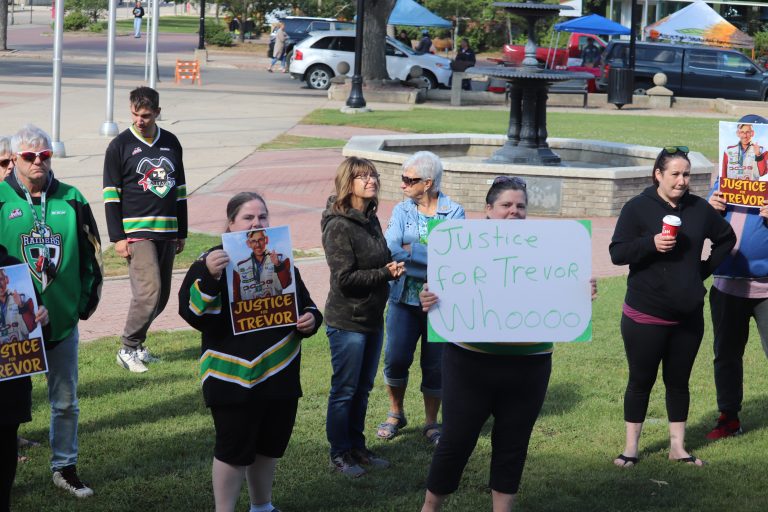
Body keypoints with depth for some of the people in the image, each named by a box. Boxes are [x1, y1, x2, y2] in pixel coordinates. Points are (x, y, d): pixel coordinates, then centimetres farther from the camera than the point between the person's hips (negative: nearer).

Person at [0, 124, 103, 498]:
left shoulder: (70, 200, 2)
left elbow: (91, 252, 10)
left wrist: (88, 299, 7)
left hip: (63, 319, 3)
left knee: (66, 402, 12)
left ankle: (65, 468, 25)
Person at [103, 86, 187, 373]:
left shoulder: (171, 143, 12)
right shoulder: (120, 146, -2)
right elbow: (111, 194, -3)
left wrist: (181, 233, 16)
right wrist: (117, 237, -9)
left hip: (167, 232, 5)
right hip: (136, 231, -5)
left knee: (162, 295, 6)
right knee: (148, 289, -16)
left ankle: (136, 341, 22)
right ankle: (128, 349, -3)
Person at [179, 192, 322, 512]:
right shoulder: (211, 262, -5)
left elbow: (306, 305, 20)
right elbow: (192, 313, -17)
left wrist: (310, 319, -3)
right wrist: (209, 276, -33)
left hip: (280, 375, 6)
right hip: (232, 377, -5)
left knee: (270, 444, 16)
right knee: (234, 449, -2)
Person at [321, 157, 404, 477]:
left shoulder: (371, 220, 8)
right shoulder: (339, 226, -18)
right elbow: (345, 278, -21)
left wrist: (393, 268, 0)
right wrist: (385, 273, -18)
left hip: (373, 318, 8)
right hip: (347, 321, -8)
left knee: (363, 388, 16)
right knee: (344, 390, 2)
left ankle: (356, 447, 27)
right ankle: (339, 454, 13)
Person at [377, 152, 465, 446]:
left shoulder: (454, 212, -3)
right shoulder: (402, 211, 4)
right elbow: (389, 250, -12)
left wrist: (407, 250, -17)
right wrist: (430, 257, -23)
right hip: (405, 298, 2)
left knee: (435, 365, 5)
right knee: (395, 359, 0)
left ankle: (431, 423, 22)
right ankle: (395, 415, 23)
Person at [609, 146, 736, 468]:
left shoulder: (699, 208, 2)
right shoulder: (638, 208, -9)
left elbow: (726, 238, 17)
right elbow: (617, 253, -13)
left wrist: (706, 267, 6)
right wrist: (651, 243, -27)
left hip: (688, 316, 3)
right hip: (645, 316, -3)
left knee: (679, 381, 12)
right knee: (641, 381, 6)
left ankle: (678, 447, 22)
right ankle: (631, 448, 16)